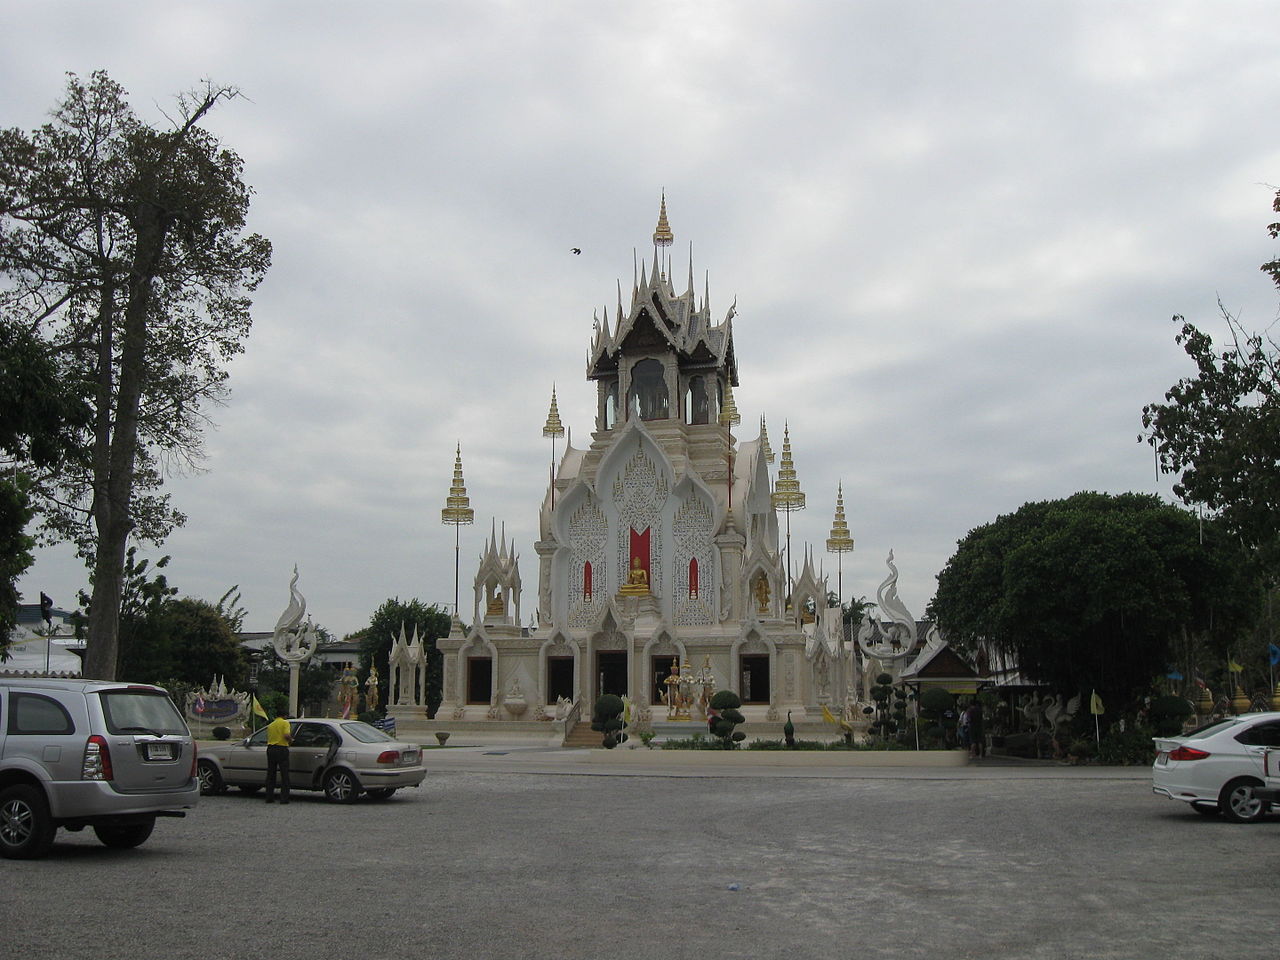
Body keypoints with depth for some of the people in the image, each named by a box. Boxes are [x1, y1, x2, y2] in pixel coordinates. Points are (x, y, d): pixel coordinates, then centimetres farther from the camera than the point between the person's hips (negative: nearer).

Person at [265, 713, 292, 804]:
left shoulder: (270, 725, 15)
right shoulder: (285, 723, -3)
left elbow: (268, 738, 14)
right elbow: (287, 735, -17)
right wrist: (291, 740, 3)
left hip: (270, 749, 5)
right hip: (281, 749, -5)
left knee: (270, 774, 12)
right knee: (284, 775, 0)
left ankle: (269, 797, 13)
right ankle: (284, 798, -3)